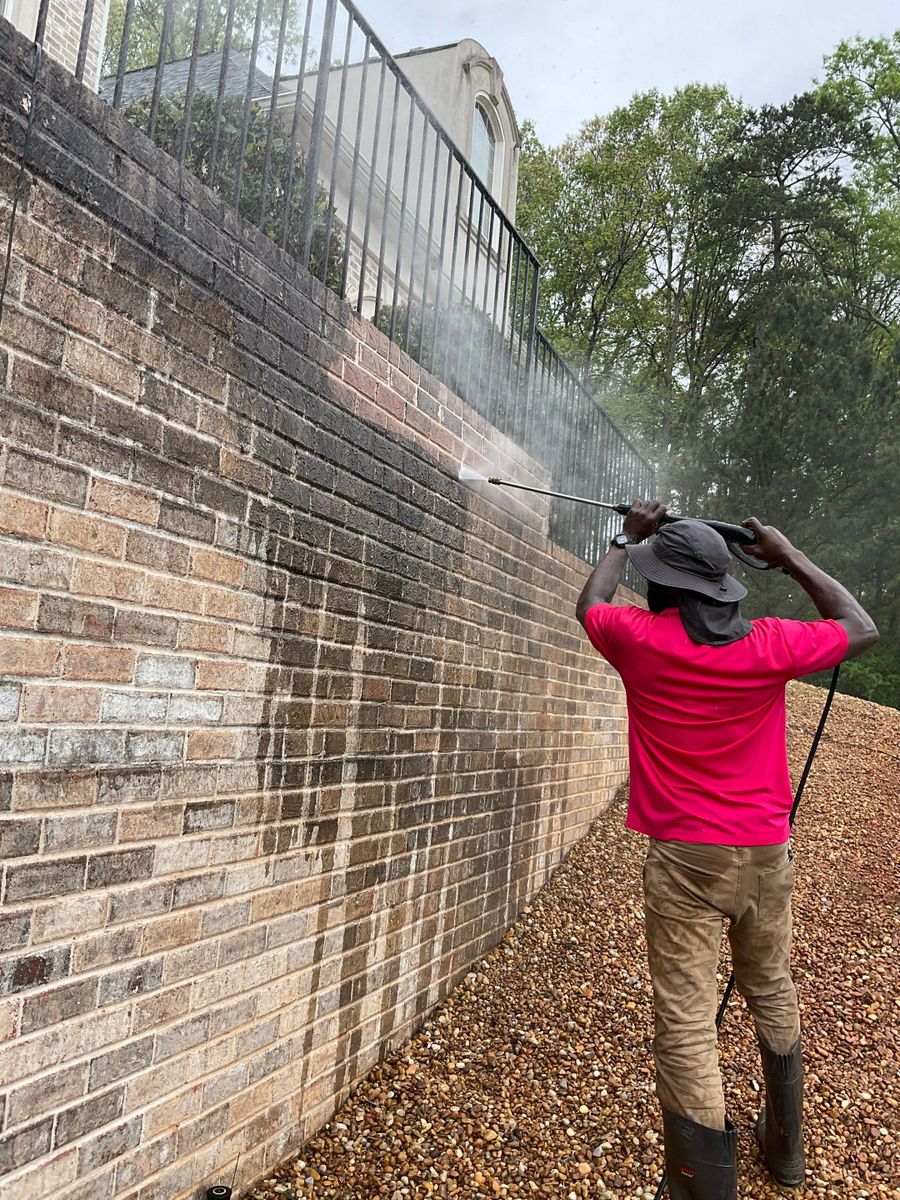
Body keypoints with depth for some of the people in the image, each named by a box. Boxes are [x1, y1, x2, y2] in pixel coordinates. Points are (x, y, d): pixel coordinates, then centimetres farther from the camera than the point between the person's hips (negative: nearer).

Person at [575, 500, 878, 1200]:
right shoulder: (769, 645, -6)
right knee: (773, 994, 24)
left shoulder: (642, 640, -10)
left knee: (685, 1022, 1)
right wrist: (791, 558, 14)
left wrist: (627, 538, 24)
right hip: (767, 854, 4)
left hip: (684, 856, -4)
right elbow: (863, 630, 11)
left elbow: (590, 604, 12)